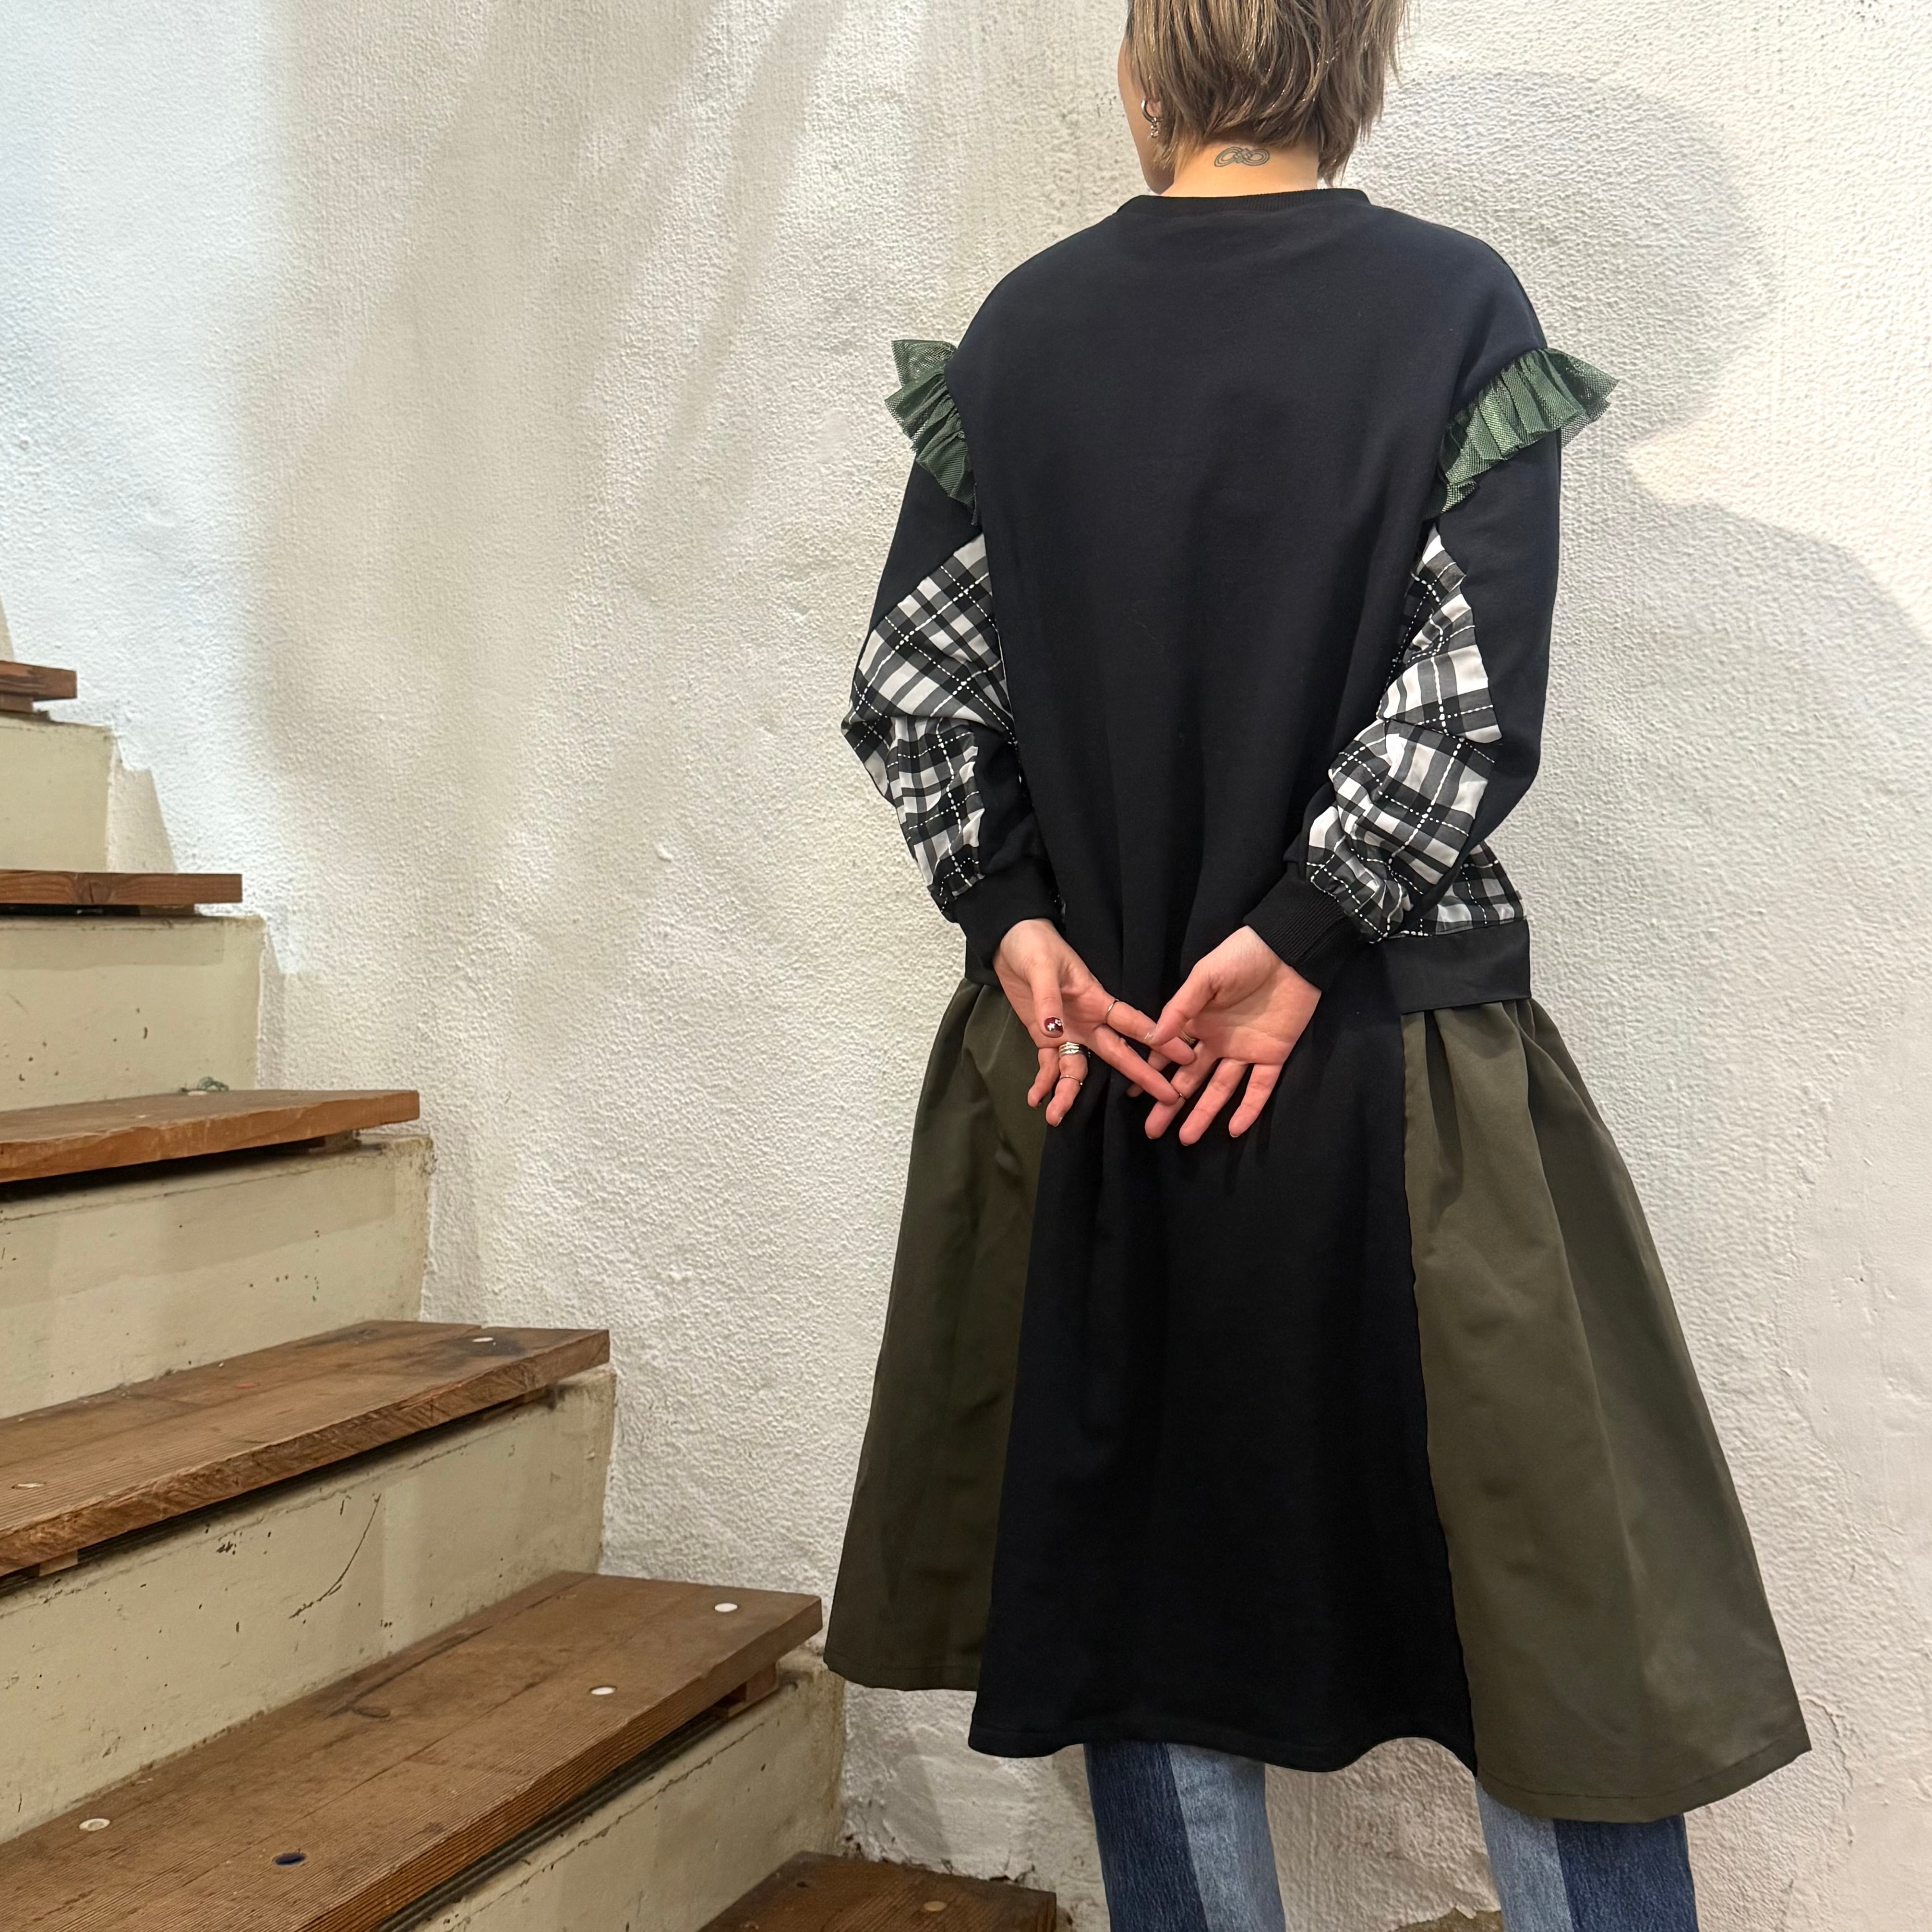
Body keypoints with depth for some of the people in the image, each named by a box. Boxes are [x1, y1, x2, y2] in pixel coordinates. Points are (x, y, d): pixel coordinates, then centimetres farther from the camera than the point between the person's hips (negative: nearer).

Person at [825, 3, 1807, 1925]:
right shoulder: (1454, 304, -4)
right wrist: (1299, 938, -10)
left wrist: (1017, 921, -3)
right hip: (1386, 1054, -2)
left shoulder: (1024, 326, 3)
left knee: (1146, 1585, 14)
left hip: (1081, 1042, 3)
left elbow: (914, 679, -1)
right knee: (1547, 1613, 10)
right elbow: (1474, 696, -13)